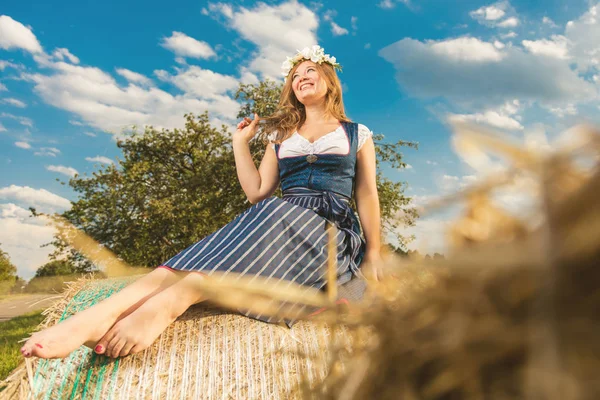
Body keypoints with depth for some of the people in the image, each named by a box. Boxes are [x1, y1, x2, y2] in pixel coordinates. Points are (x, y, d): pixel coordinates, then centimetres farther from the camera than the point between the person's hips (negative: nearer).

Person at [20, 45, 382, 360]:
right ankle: (100, 315, -49)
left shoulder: (357, 134, 17)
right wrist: (240, 143, 12)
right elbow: (257, 192, 12)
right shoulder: (282, 135, 23)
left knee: (275, 215, -37)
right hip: (277, 219, 2)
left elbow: (367, 195, 10)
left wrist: (373, 255, 1)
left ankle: (164, 305, -53)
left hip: (330, 228, -2)